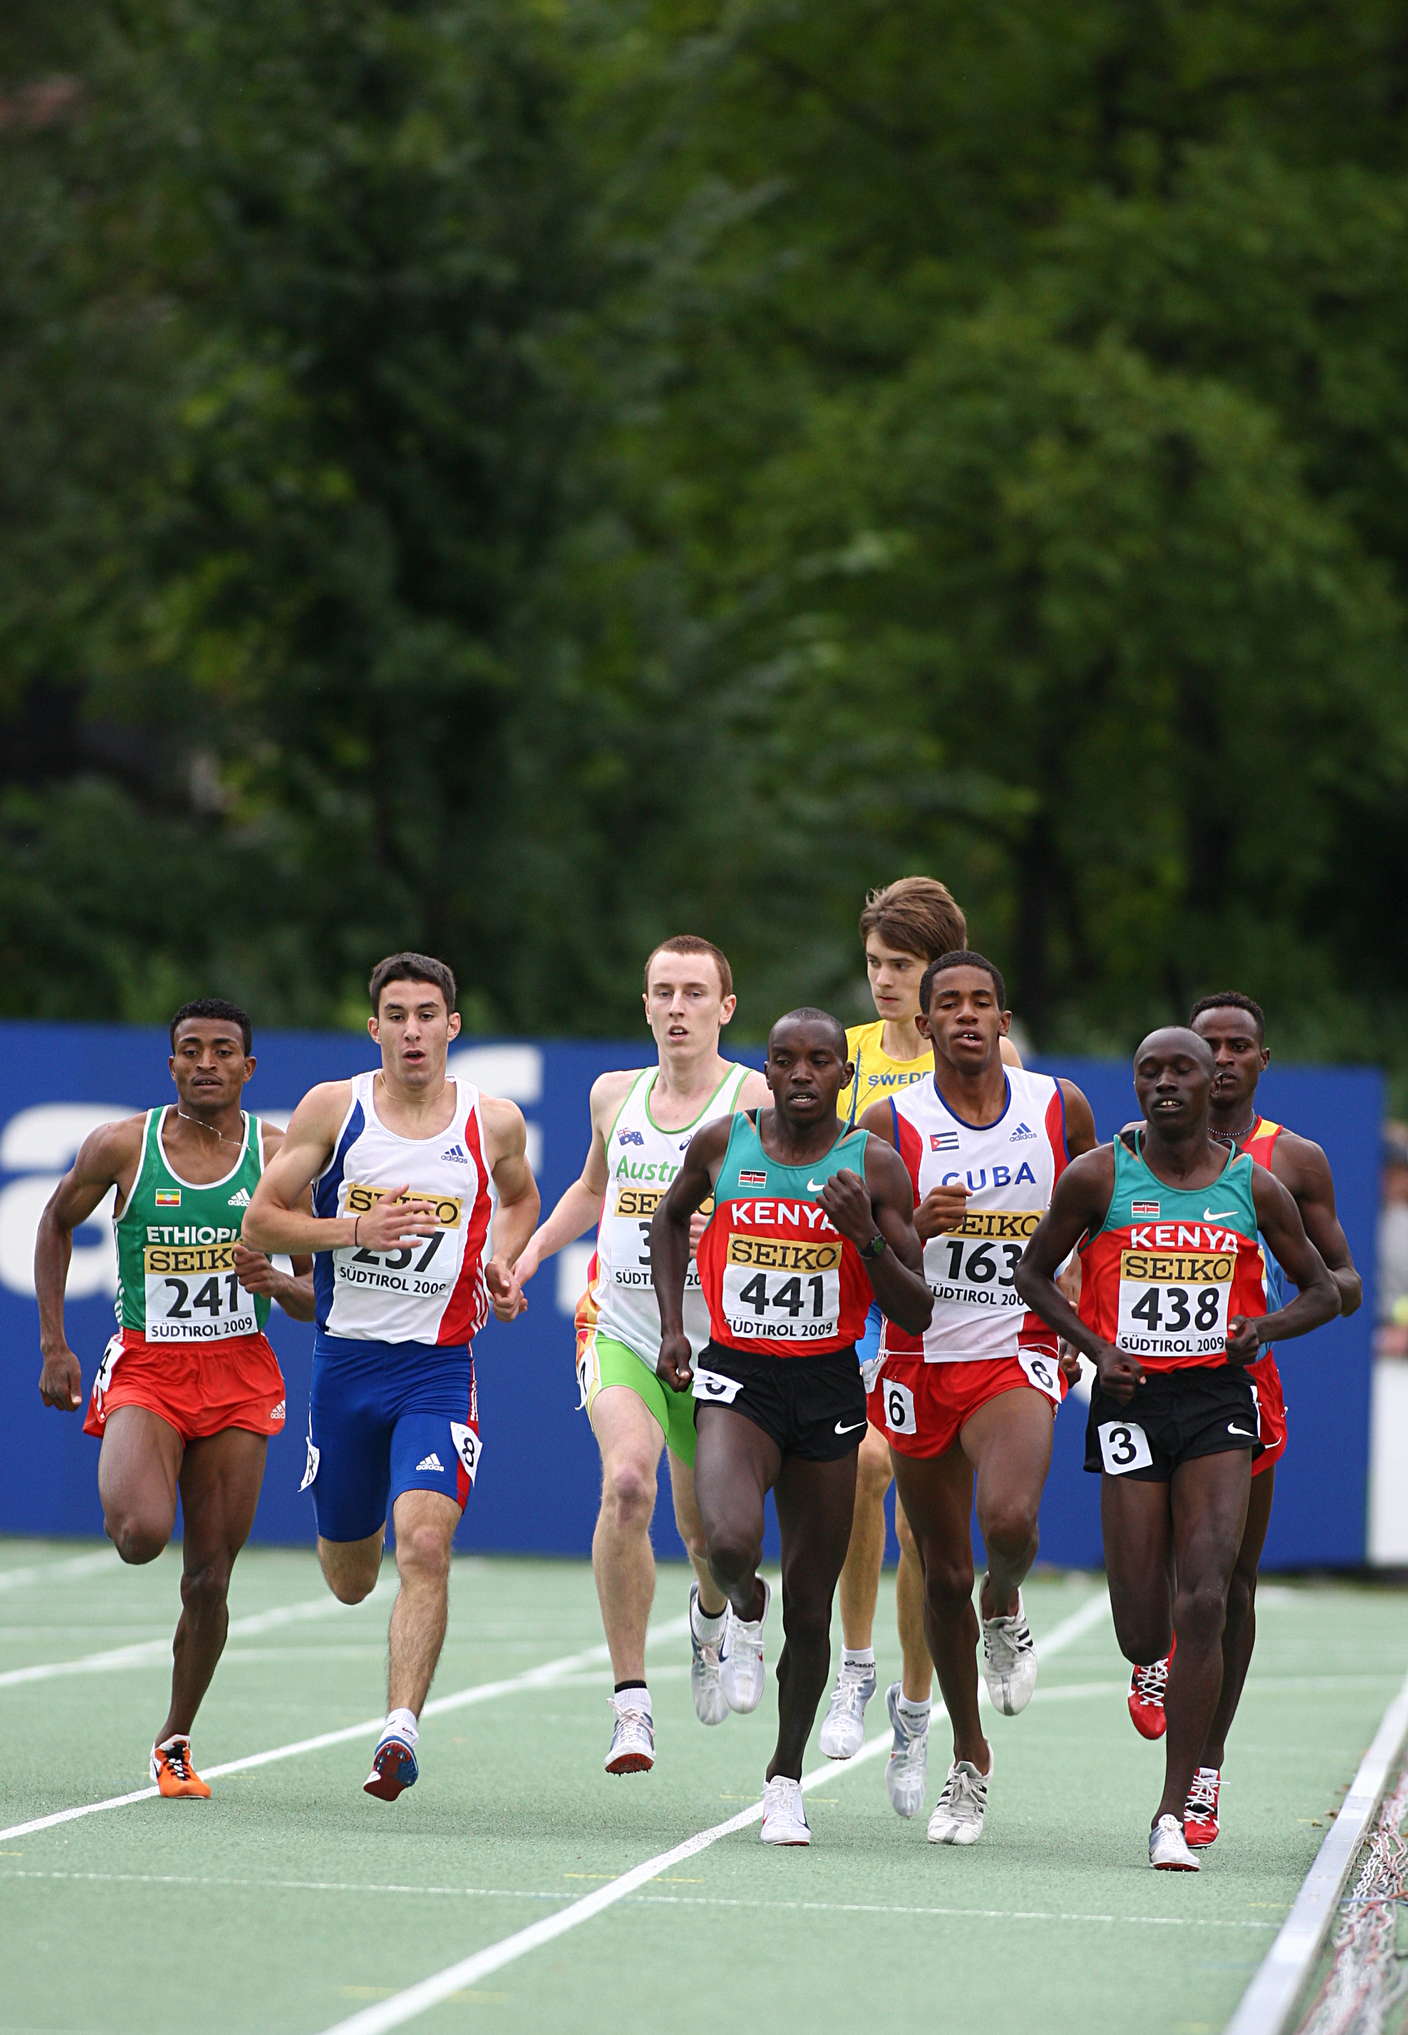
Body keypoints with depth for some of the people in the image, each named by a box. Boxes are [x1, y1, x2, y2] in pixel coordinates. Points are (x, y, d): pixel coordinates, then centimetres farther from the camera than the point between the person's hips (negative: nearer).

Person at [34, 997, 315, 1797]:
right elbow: (57, 1224, 14)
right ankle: (122, 1509, 11)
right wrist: (53, 1344, 9)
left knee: (209, 1578, 2)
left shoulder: (281, 1157, -1)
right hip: (145, 1368, -1)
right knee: (141, 1535, -27)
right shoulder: (121, 1146, -4)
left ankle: (176, 1741, 22)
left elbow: (317, 1298, 6)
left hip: (239, 1374, 2)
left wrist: (275, 1282, -17)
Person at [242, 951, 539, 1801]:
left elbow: (520, 1197, 22)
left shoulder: (495, 1122, 0)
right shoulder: (333, 1108, -3)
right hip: (345, 1357, 1)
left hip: (440, 1365, -1)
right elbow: (261, 1220, -1)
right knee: (349, 1580, 15)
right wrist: (354, 1230, -16)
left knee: (425, 1547, -22)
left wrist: (504, 1264, 2)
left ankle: (401, 1732, -24)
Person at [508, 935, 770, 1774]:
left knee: (707, 1530, 12)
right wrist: (531, 1252, 15)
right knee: (627, 1482, -26)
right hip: (621, 1334, 2)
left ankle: (711, 1615, 52)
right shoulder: (614, 1095, 8)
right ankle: (632, 1699, -21)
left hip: (719, 1343, -1)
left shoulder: (756, 1100, -7)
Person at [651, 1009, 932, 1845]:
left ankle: (787, 1777, 26)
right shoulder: (722, 1144, 0)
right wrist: (673, 1326, 11)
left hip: (828, 1388, 1)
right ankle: (744, 1615, 8)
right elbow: (671, 1219, 22)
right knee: (731, 1541, -30)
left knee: (811, 1607, 7)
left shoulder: (874, 1166, -4)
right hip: (736, 1376, -1)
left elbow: (916, 1313, -3)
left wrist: (867, 1236, -19)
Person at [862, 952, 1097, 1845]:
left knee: (1010, 1519, -28)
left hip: (1017, 1356, -1)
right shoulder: (891, 1125, -4)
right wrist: (913, 1229, -23)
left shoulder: (1060, 1108, 0)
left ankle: (1006, 1612, 8)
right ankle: (970, 1759, 24)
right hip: (921, 1361, 1)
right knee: (943, 1572, 7)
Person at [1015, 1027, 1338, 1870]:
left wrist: (1267, 1326, -7)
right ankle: (1162, 1673, 39)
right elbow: (1034, 1275, 11)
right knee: (1142, 1635, -2)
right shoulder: (1096, 1177, 0)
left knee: (1204, 1605, -14)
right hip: (1132, 1401, 0)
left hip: (1219, 1399, 0)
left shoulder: (1253, 1185, 3)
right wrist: (1096, 1348, -5)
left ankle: (1173, 1815, -9)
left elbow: (1324, 1289, 14)